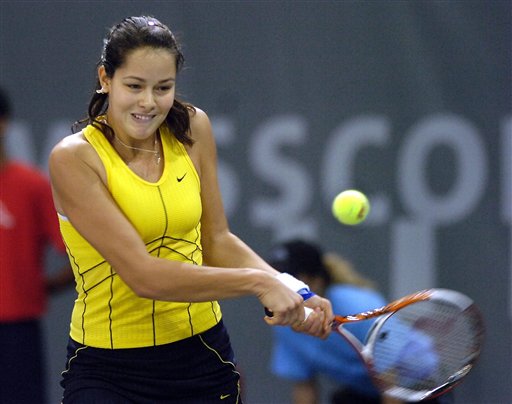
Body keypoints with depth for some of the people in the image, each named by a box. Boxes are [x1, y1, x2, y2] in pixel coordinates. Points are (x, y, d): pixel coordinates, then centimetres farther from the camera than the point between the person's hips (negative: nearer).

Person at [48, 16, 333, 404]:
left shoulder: (192, 129, 1)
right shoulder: (73, 158, -15)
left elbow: (216, 241, 7)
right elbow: (141, 274, -23)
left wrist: (291, 291, -9)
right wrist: (257, 282, -27)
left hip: (203, 353, 4)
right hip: (107, 371, -4)